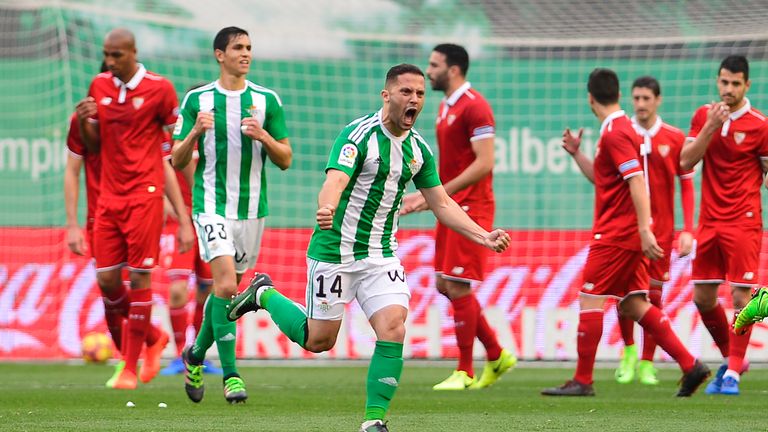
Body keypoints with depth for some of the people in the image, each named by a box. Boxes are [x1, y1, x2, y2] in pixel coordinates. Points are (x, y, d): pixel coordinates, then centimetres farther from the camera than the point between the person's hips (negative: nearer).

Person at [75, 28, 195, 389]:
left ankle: (130, 368, 0)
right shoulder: (99, 87, 10)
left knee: (139, 277, -6)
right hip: (109, 194, 5)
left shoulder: (159, 89, -5)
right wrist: (83, 122, -6)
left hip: (144, 195, -5)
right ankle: (152, 337, 24)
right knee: (106, 279, 0)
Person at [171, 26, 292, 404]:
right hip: (212, 205, -3)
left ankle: (196, 354, 35)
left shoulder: (267, 100, 4)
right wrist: (195, 133, -16)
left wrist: (264, 136, -14)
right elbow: (177, 161, 3)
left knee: (227, 289, 11)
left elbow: (285, 160, 6)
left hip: (252, 209, 3)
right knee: (226, 285, -18)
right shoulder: (197, 100, 1)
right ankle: (230, 375, -14)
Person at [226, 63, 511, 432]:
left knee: (393, 330, -14)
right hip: (335, 250, -5)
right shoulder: (359, 134, -17)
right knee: (318, 340, 5)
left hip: (381, 256, 5)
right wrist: (326, 209, -54)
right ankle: (265, 295, 31)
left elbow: (442, 204, 13)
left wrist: (484, 237, 2)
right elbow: (334, 183, -31)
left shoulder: (419, 149, 4)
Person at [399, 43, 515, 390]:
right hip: (452, 207, 10)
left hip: (470, 207, -10)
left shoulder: (474, 107, -15)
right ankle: (497, 355, 20)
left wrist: (438, 194, -24)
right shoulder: (446, 107, 16)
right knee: (445, 286, 10)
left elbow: (484, 163, -22)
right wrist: (426, 196, 14)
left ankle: (465, 373, 0)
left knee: (457, 286, -8)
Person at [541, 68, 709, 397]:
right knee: (634, 304, 7)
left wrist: (644, 230, -28)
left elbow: (637, 181, -23)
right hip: (627, 235, 10)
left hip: (615, 234, -10)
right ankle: (689, 365, 2)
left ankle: (582, 381, -1)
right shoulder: (620, 128, 17)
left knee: (589, 299, -4)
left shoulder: (615, 133, -14)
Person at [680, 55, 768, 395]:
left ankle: (733, 373, -2)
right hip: (709, 222, 5)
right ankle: (730, 358, 26)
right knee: (702, 298, 7)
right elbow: (686, 162, -1)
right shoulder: (703, 116, 6)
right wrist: (710, 127, -13)